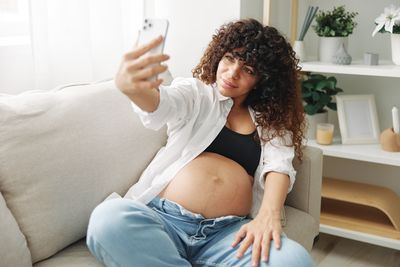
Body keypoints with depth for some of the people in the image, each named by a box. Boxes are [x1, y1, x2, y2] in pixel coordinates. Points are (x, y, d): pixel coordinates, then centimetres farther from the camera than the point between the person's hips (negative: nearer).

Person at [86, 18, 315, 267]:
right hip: (163, 217, 1)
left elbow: (279, 165, 2)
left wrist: (269, 214, -20)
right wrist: (131, 86, -34)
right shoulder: (195, 91, 14)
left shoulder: (270, 120, 18)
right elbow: (162, 104, -9)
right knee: (109, 220, -33)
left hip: (229, 231, 0)